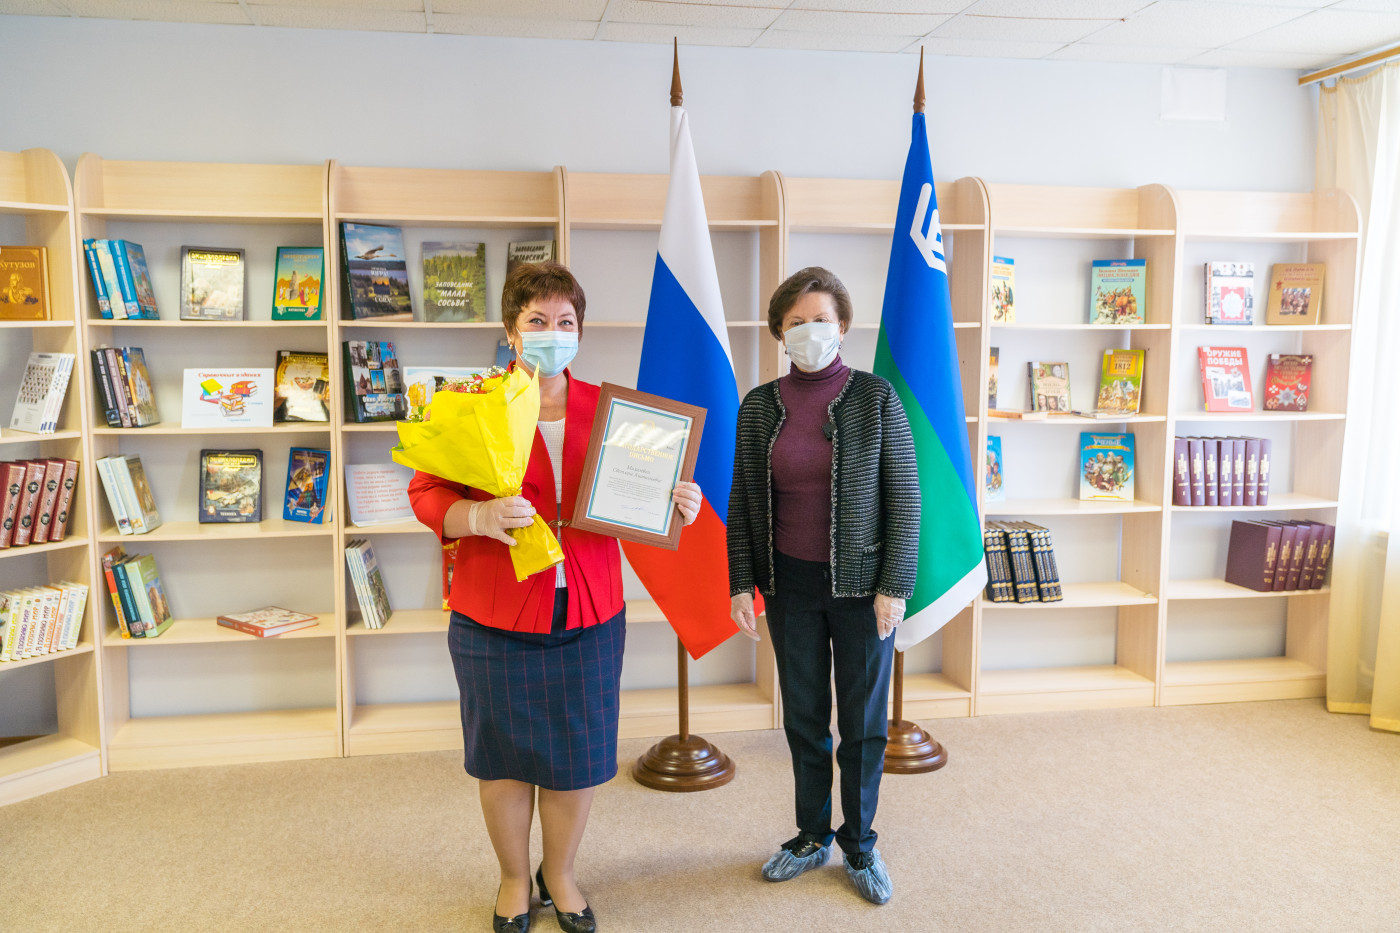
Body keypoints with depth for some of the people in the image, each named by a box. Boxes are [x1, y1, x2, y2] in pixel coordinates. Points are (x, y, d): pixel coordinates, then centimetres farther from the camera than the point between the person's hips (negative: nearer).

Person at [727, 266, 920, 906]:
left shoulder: (876, 398, -6)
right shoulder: (759, 407, 2)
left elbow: (905, 499, -5)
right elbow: (742, 502, 6)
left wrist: (895, 587, -9)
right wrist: (740, 584, 1)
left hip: (861, 584, -2)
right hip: (790, 584, 3)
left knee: (864, 721, 8)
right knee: (803, 717, 13)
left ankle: (859, 846, 28)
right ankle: (811, 838, 32)